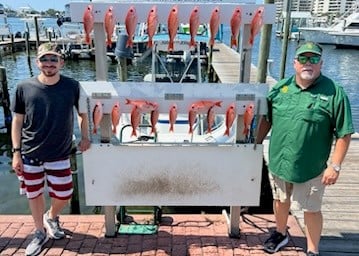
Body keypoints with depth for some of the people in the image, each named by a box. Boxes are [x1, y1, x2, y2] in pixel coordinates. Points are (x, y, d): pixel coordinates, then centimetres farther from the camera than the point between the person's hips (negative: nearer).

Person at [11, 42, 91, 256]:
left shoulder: (72, 87, -8)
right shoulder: (24, 88, -8)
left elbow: (83, 112, 8)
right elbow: (17, 121, -1)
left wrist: (85, 137, 2)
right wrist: (16, 152, -3)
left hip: (60, 154, 0)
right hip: (30, 154, 0)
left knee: (64, 195, 7)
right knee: (35, 194, 14)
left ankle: (52, 217, 42)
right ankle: (40, 233, 38)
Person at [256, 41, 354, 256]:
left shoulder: (334, 92, -13)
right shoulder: (281, 87, 0)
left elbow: (344, 133, -11)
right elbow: (267, 119, 10)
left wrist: (335, 166, -15)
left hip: (311, 167, -4)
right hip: (278, 161, 5)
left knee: (311, 210, 11)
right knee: (280, 200, 23)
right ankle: (281, 234, 49)